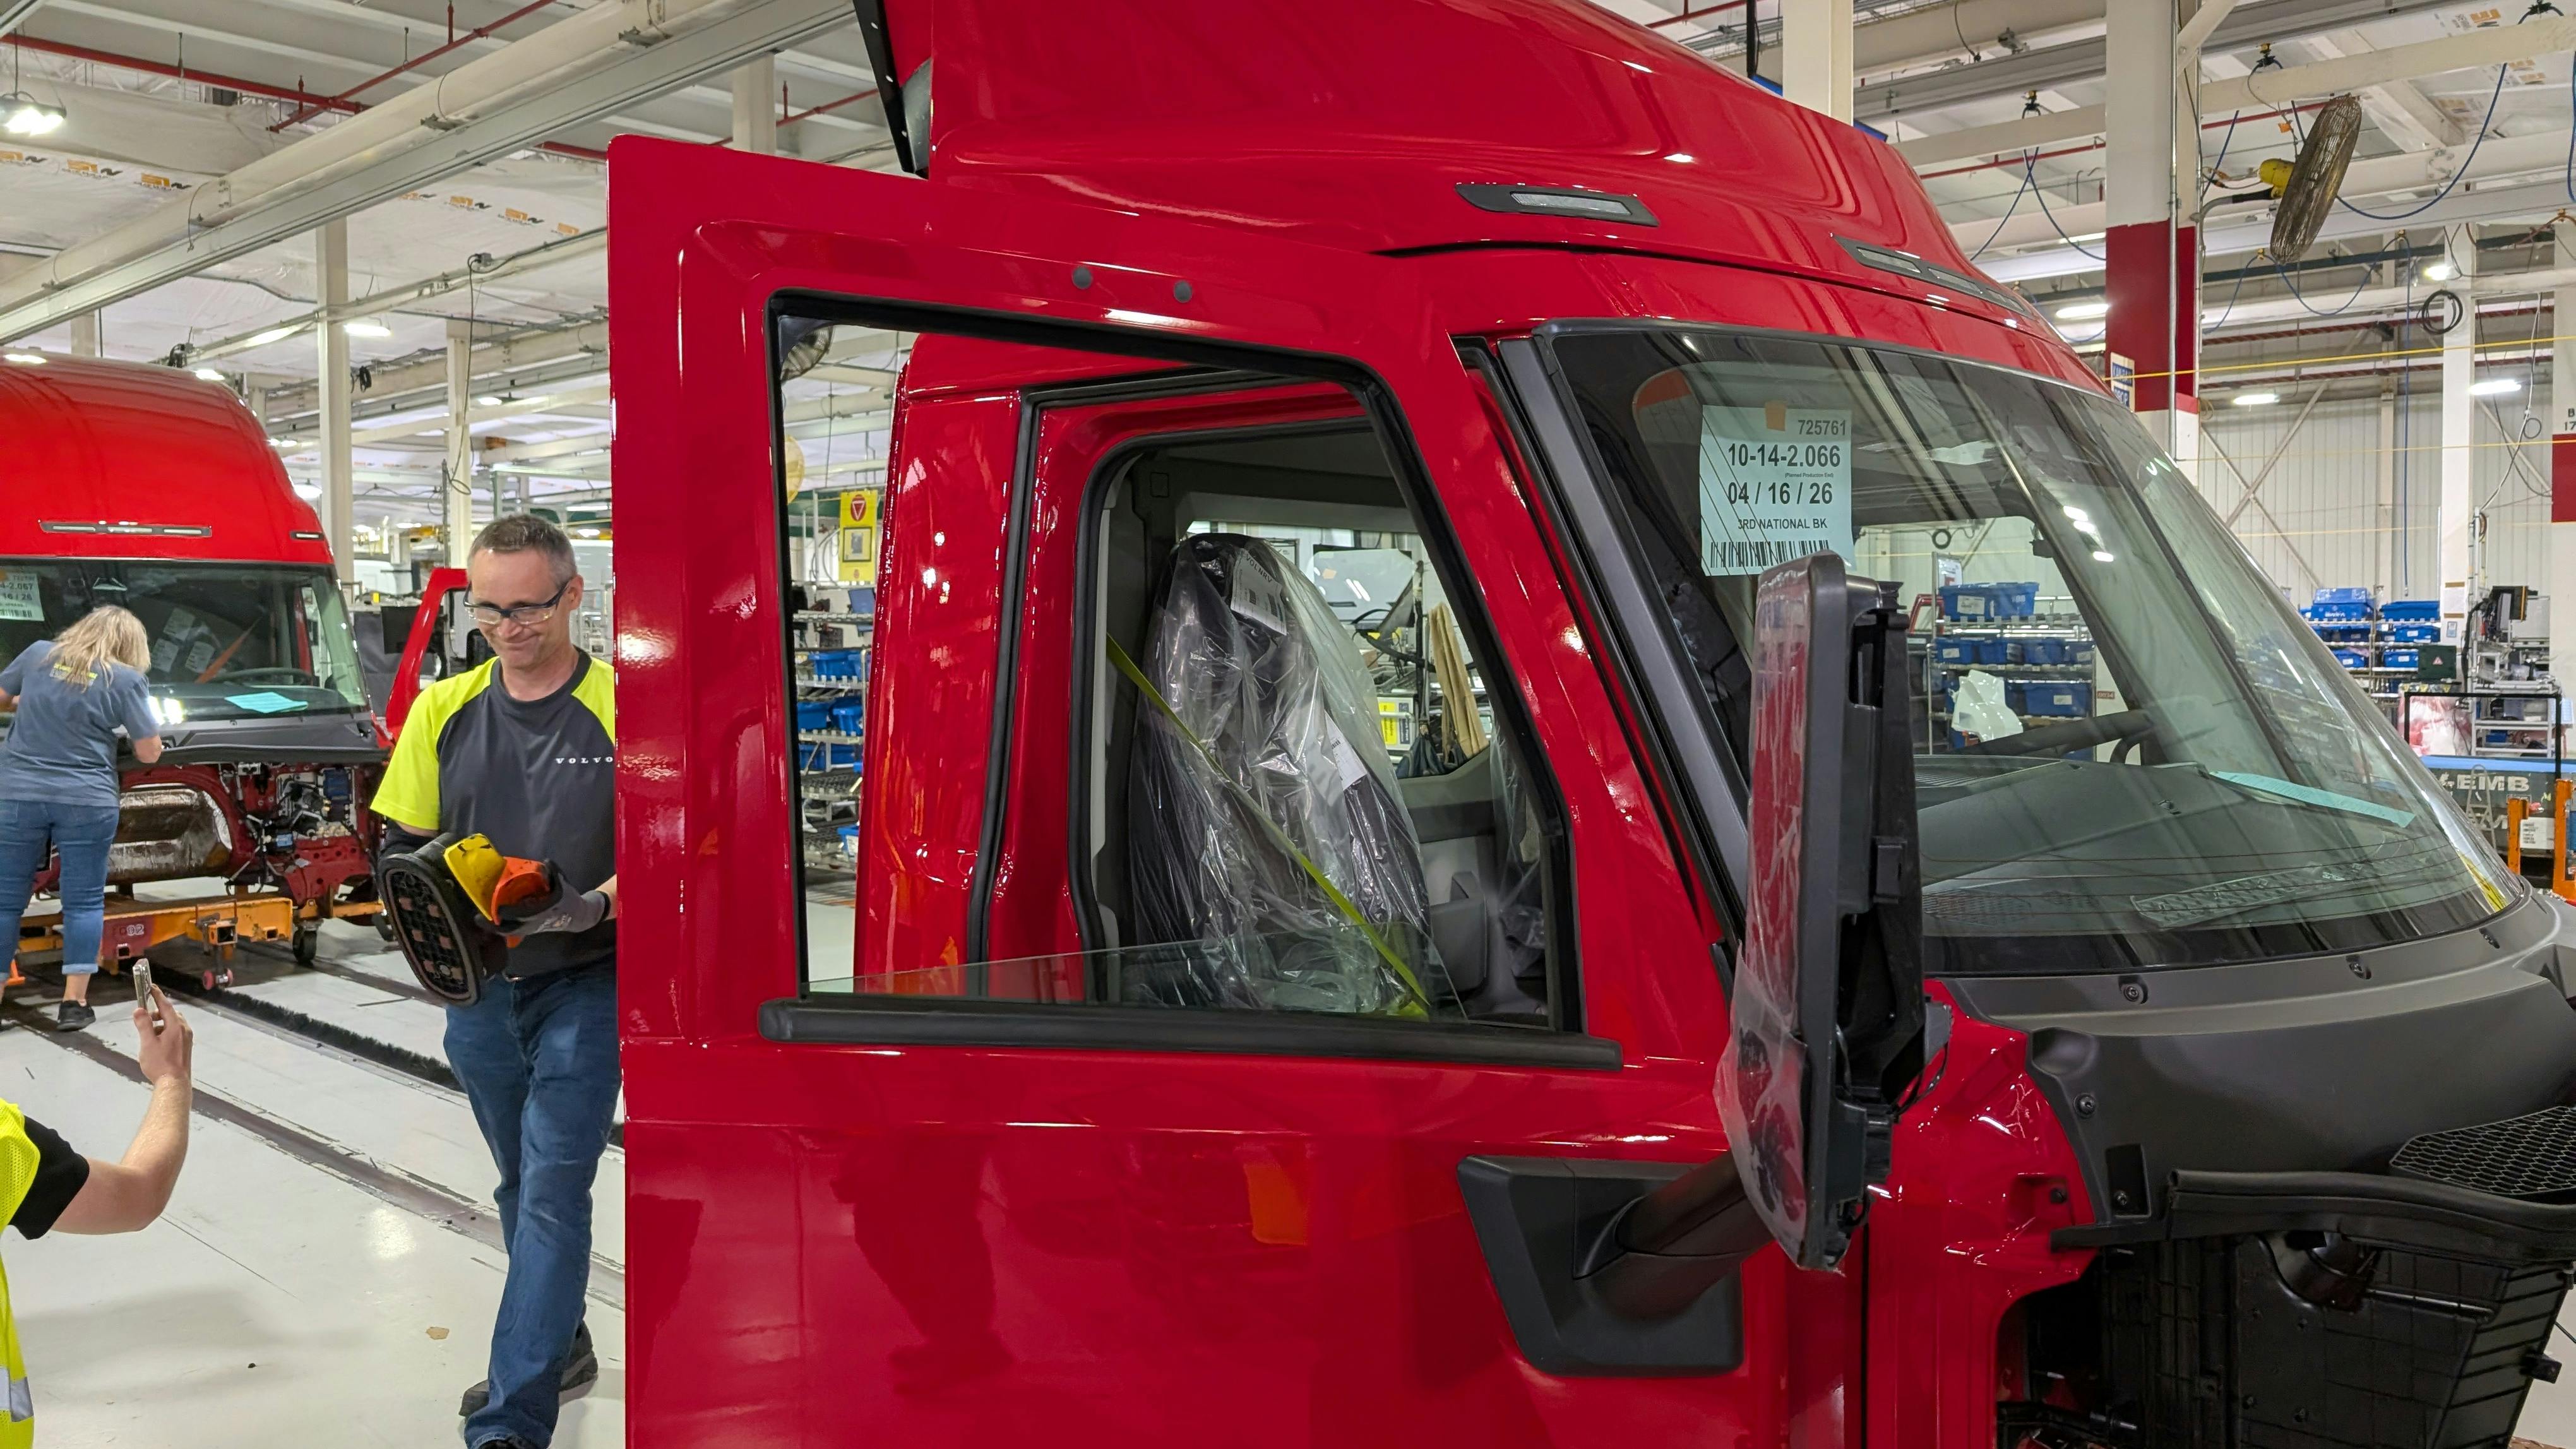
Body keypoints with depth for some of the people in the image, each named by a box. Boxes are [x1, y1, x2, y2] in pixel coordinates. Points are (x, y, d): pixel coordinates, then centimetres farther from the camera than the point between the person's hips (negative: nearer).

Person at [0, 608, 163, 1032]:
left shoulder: (38, 654, 7)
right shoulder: (126, 680, -2)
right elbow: (149, 753, 0)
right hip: (86, 802, -2)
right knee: (83, 901, 5)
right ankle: (74, 1002, 4)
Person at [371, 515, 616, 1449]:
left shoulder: (620, 708, -11)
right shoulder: (444, 709, 5)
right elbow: (400, 840, 9)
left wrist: (595, 904, -27)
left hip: (584, 984, -5)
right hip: (477, 985, 6)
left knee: (552, 1191, -8)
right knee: (521, 1185, 19)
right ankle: (561, 1345, 38)